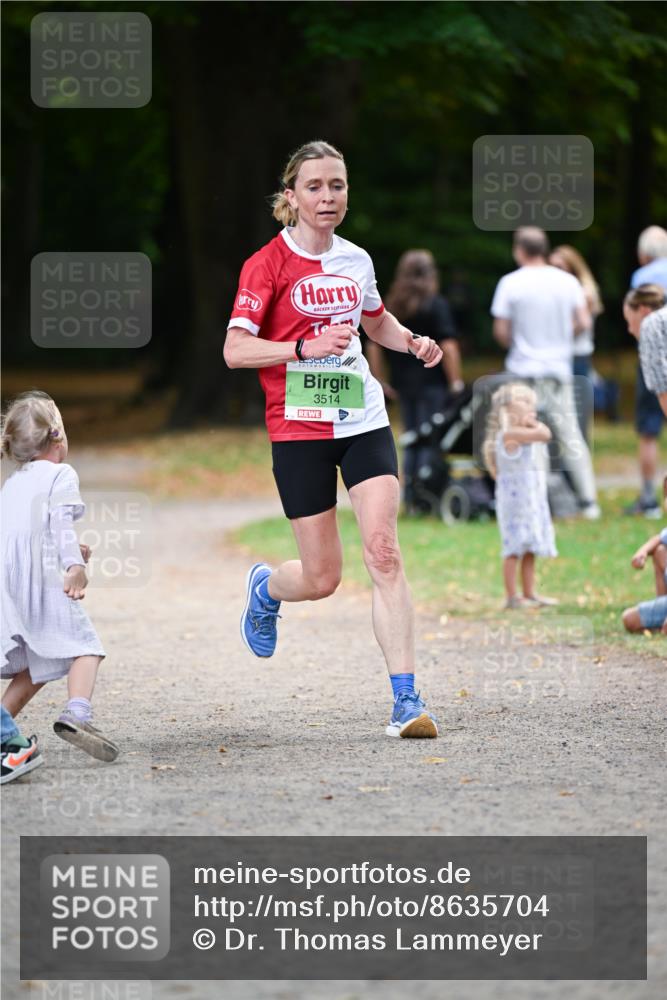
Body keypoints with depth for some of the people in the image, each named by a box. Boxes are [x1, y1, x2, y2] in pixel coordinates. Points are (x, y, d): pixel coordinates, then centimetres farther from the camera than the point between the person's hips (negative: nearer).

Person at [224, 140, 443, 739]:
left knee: (384, 554, -12)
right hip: (299, 429, -3)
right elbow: (235, 350, -13)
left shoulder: (356, 259, 9)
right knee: (321, 577, 0)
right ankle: (264, 589, 38)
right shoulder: (269, 264, -7)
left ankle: (406, 700, -12)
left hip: (363, 421, 4)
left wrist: (412, 342, 8)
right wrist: (307, 346, -26)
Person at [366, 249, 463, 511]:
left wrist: (379, 381, 16)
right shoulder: (436, 305, -8)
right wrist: (455, 383, -11)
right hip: (431, 383, -6)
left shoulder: (389, 307, 10)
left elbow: (373, 345, 11)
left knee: (412, 442, 14)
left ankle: (410, 499, 11)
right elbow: (448, 347, -15)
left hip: (403, 384, 6)